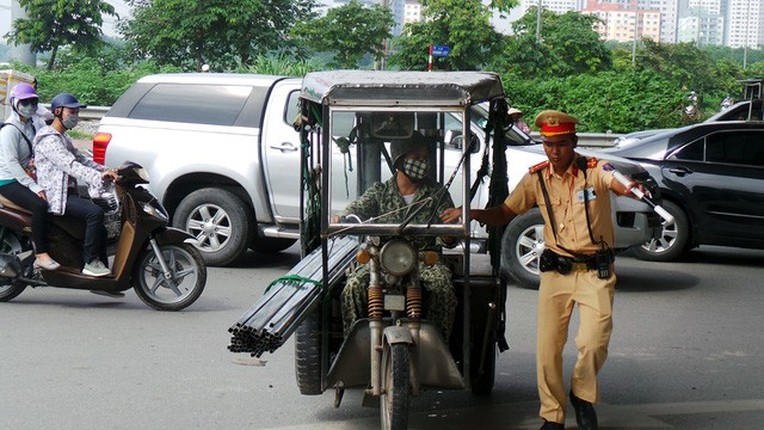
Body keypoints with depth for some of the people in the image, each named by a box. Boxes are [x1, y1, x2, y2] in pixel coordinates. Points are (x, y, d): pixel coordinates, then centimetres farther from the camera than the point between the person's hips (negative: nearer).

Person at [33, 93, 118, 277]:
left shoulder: (63, 138, 23)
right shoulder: (48, 139, -13)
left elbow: (81, 160, 16)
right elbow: (70, 165, -26)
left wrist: (106, 171, 0)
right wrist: (98, 176, -37)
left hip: (69, 193, 11)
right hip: (56, 197, -11)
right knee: (95, 212, -27)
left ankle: (102, 267, 9)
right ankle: (90, 262, -23)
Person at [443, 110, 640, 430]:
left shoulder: (595, 170, -7)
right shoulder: (536, 178, 4)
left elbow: (619, 184, -27)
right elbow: (504, 214, 8)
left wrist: (631, 186, -52)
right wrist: (472, 212, -11)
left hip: (596, 271, -3)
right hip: (555, 270, 3)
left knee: (593, 342, -15)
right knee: (547, 347, -1)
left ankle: (582, 395, 15)